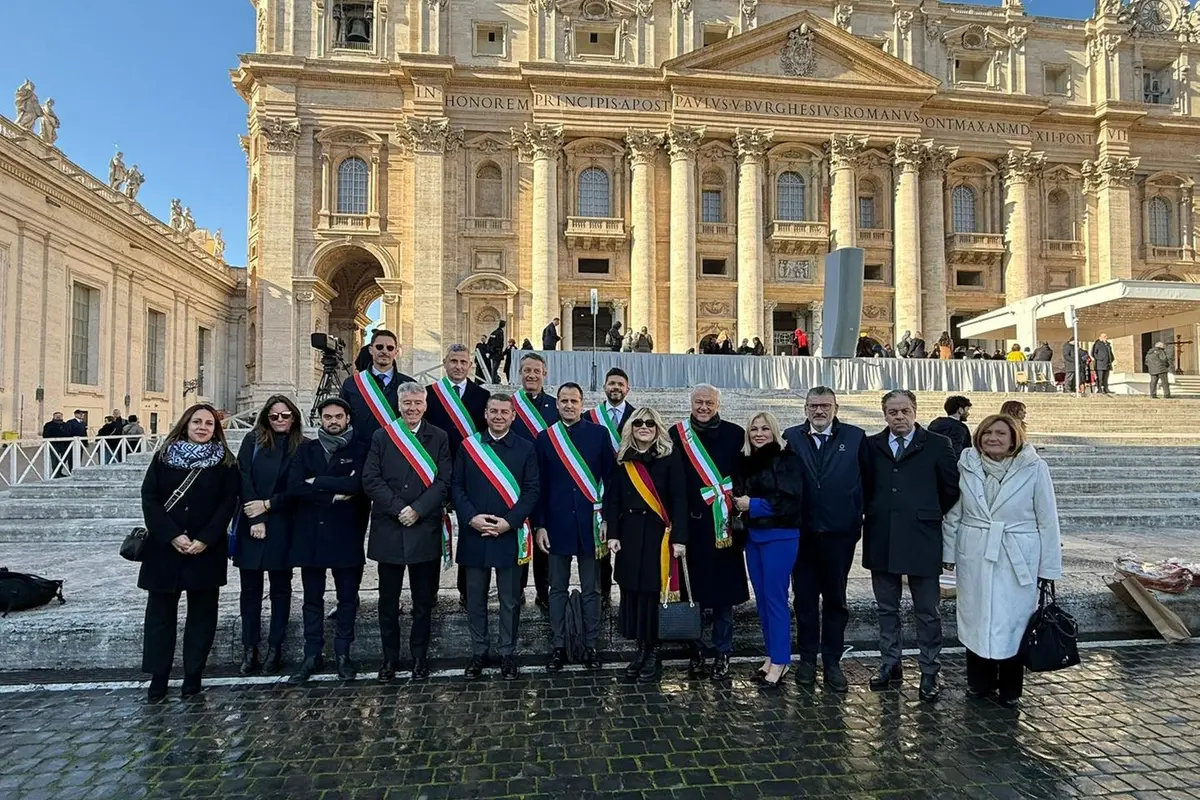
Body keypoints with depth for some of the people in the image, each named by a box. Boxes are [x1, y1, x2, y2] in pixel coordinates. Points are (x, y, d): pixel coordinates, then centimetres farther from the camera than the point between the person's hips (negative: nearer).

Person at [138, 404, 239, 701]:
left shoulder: (225, 462, 1)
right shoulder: (164, 456, 4)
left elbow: (228, 503, -4)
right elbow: (149, 497, -2)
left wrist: (205, 540, -14)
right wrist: (172, 535, -13)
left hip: (207, 549, -1)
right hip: (164, 546, 1)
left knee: (201, 612, 4)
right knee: (160, 612, 6)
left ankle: (193, 677, 13)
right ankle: (158, 677, 16)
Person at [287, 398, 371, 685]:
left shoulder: (360, 449, 0)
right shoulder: (305, 450, 9)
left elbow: (358, 483, -18)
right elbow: (294, 487, -6)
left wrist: (317, 482, -10)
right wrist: (334, 493, -13)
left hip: (346, 535, -3)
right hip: (310, 534, 3)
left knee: (347, 597, 6)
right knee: (312, 599, 10)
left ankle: (343, 653, 19)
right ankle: (312, 656, 20)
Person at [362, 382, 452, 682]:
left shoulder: (439, 438, 4)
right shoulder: (382, 437, 6)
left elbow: (443, 482, -3)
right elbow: (370, 479, -3)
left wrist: (418, 510, -13)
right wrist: (398, 508, -12)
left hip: (426, 530, 0)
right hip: (388, 530, 1)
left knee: (424, 600, 9)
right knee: (388, 599, 9)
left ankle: (420, 657, 23)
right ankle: (390, 657, 24)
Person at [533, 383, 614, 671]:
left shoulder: (599, 434, 1)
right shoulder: (545, 438, 4)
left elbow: (610, 479, 1)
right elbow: (540, 486, 4)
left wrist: (607, 518, -5)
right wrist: (539, 525, -1)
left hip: (590, 523, -1)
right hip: (557, 523, 1)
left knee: (590, 590, 9)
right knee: (558, 589, 10)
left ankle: (590, 646, 22)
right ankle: (558, 646, 22)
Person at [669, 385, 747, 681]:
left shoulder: (735, 434, 2)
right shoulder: (677, 434, 2)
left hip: (723, 525, 0)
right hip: (690, 524, 0)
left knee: (724, 590, 6)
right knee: (691, 589, 7)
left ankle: (722, 653, 21)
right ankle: (695, 651, 23)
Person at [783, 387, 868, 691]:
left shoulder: (855, 437, 1)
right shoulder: (790, 438, 2)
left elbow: (867, 480, 2)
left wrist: (857, 517, -3)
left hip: (839, 532, 0)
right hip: (802, 532, 1)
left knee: (835, 599, 11)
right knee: (804, 598, 10)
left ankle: (832, 662, 22)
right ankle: (807, 658, 24)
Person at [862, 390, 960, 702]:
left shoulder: (938, 445, 0)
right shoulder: (872, 446, 7)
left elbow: (951, 488, 5)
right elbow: (865, 486, 14)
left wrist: (931, 515, 8)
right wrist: (874, 514, 6)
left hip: (922, 540, -3)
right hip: (881, 540, 3)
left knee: (927, 612, 6)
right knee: (886, 608, 14)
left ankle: (929, 673, 19)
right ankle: (890, 664, 27)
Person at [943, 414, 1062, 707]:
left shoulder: (1034, 469, -6)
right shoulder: (966, 465, -1)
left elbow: (1047, 521, -3)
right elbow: (952, 514, 5)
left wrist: (1049, 567, -3)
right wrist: (949, 553, 4)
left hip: (1018, 561, -2)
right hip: (974, 558, 2)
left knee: (1012, 622, 5)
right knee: (976, 621, 10)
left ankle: (1009, 689, 25)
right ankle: (979, 683, 28)